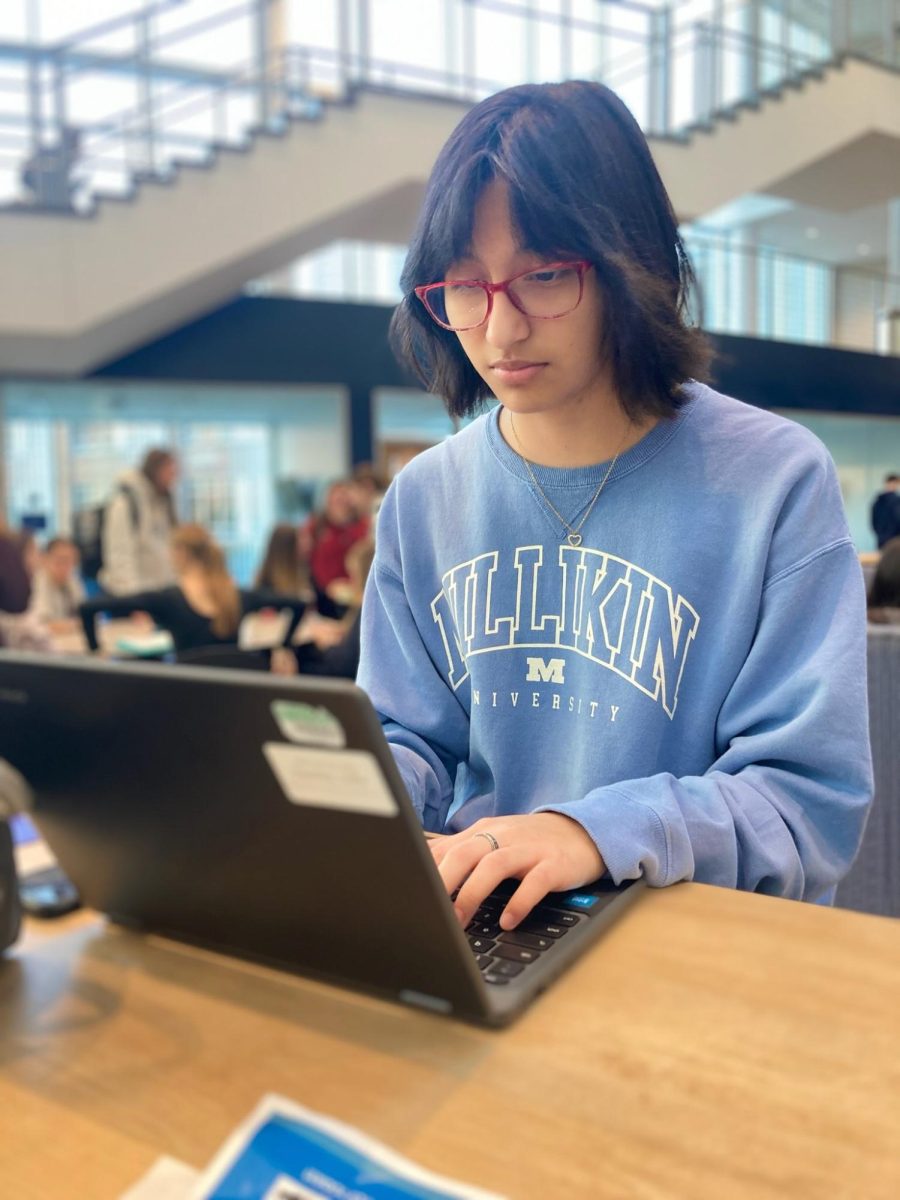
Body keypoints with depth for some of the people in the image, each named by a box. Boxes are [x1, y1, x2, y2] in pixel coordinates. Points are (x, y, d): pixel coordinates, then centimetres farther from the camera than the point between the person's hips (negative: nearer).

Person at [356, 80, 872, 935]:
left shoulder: (773, 482, -7)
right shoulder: (424, 498, 7)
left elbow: (816, 800, -9)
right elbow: (411, 741, 11)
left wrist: (597, 832, -25)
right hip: (462, 927, 4)